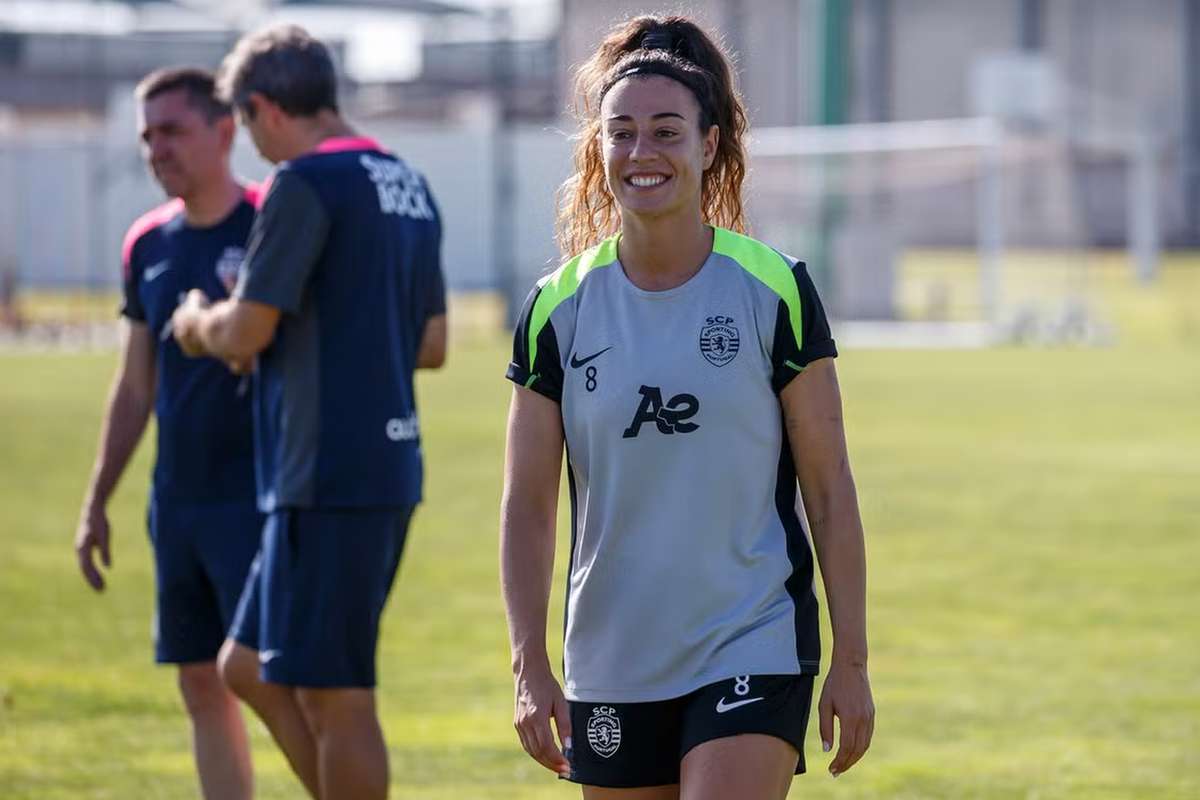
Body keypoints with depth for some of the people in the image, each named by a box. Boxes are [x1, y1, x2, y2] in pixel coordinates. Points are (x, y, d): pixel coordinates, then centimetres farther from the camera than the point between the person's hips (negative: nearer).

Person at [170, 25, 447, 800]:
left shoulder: (307, 182, -13)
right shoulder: (410, 186, 14)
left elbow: (245, 333, -14)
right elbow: (432, 344, 20)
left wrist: (199, 322, 7)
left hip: (331, 477, -9)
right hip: (389, 467, 9)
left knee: (337, 699, -3)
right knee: (250, 667, 17)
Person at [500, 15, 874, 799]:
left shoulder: (775, 290, -5)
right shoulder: (559, 308, 1)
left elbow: (830, 489, -2)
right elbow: (527, 505, 3)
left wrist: (851, 660, -4)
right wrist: (531, 664, -6)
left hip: (755, 648, -3)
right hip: (611, 668, 3)